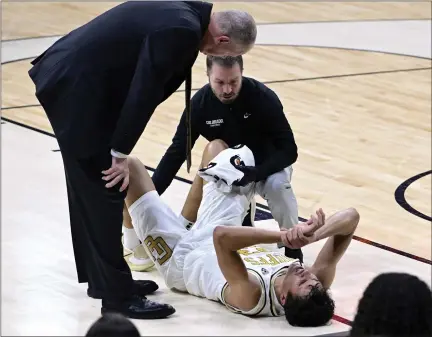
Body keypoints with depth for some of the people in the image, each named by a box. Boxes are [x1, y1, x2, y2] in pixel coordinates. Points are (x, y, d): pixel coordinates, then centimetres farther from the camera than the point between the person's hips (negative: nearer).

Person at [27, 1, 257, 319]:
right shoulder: (181, 29, -20)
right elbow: (143, 91, -20)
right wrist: (120, 153, -14)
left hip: (66, 79, 10)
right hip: (77, 90, -10)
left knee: (90, 188, 19)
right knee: (106, 192, -4)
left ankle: (100, 278, 30)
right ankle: (117, 295, 1)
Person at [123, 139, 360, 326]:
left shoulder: (251, 298, -47)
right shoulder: (315, 286, -32)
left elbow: (222, 236, -58)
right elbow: (350, 217, -36)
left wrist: (285, 236, -60)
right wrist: (313, 235, -54)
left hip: (181, 257, -6)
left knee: (131, 166, 3)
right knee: (216, 147, 14)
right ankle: (184, 226, 35)